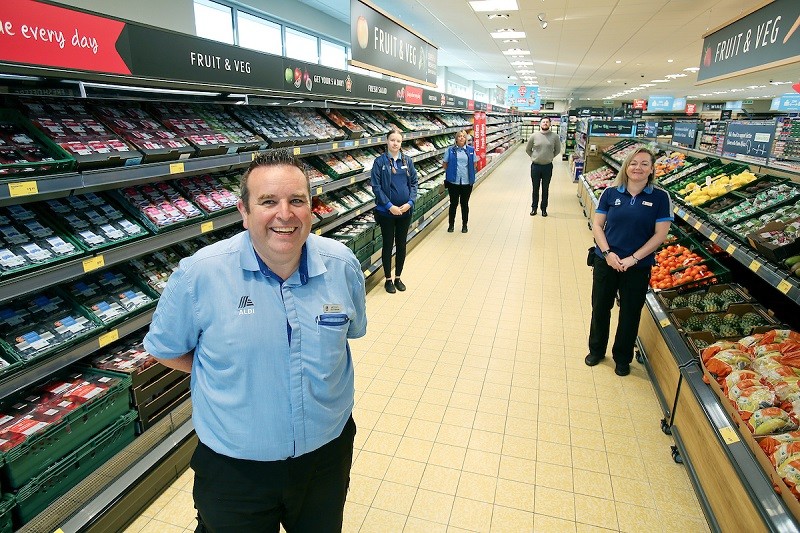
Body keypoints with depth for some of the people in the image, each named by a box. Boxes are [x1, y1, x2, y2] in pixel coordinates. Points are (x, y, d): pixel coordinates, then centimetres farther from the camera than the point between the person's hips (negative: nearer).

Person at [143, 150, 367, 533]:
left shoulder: (343, 265, -11)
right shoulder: (199, 274, -19)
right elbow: (165, 349, -3)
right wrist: (230, 374, -7)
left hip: (327, 454, 3)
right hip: (234, 468, -2)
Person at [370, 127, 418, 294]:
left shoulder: (407, 160, 4)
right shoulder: (380, 161, -6)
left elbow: (414, 182, 6)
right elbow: (376, 186, -9)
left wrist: (410, 202, -9)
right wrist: (390, 206, -16)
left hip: (405, 210, 3)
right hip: (387, 211, -3)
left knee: (401, 245, 12)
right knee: (388, 245, 7)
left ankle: (398, 277, 28)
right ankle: (388, 279, 21)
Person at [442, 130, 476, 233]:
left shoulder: (471, 150, 4)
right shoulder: (450, 150, 0)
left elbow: (474, 164, 9)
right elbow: (445, 164, 6)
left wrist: (470, 174, 0)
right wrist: (451, 172, -1)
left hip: (467, 182, 1)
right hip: (453, 181, -1)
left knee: (465, 204, 10)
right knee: (453, 203, 7)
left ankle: (464, 225, 22)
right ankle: (451, 224, 21)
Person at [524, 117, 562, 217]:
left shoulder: (555, 136, -5)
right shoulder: (534, 136, -5)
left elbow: (558, 150, 10)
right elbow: (527, 149, 9)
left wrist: (550, 157, 7)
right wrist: (533, 157, 6)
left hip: (548, 166, 0)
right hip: (535, 166, 0)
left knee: (545, 189, 11)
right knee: (535, 188, 11)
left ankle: (544, 209, 23)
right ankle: (534, 208, 24)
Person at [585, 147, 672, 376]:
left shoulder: (660, 197, -6)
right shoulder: (611, 193, -1)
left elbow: (660, 234, -8)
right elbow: (597, 225, -1)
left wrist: (633, 258, -15)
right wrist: (608, 253, -14)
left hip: (638, 267, -1)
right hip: (606, 262, 1)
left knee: (630, 314, 12)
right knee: (600, 308, 13)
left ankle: (622, 358, 33)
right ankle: (596, 350, 35)